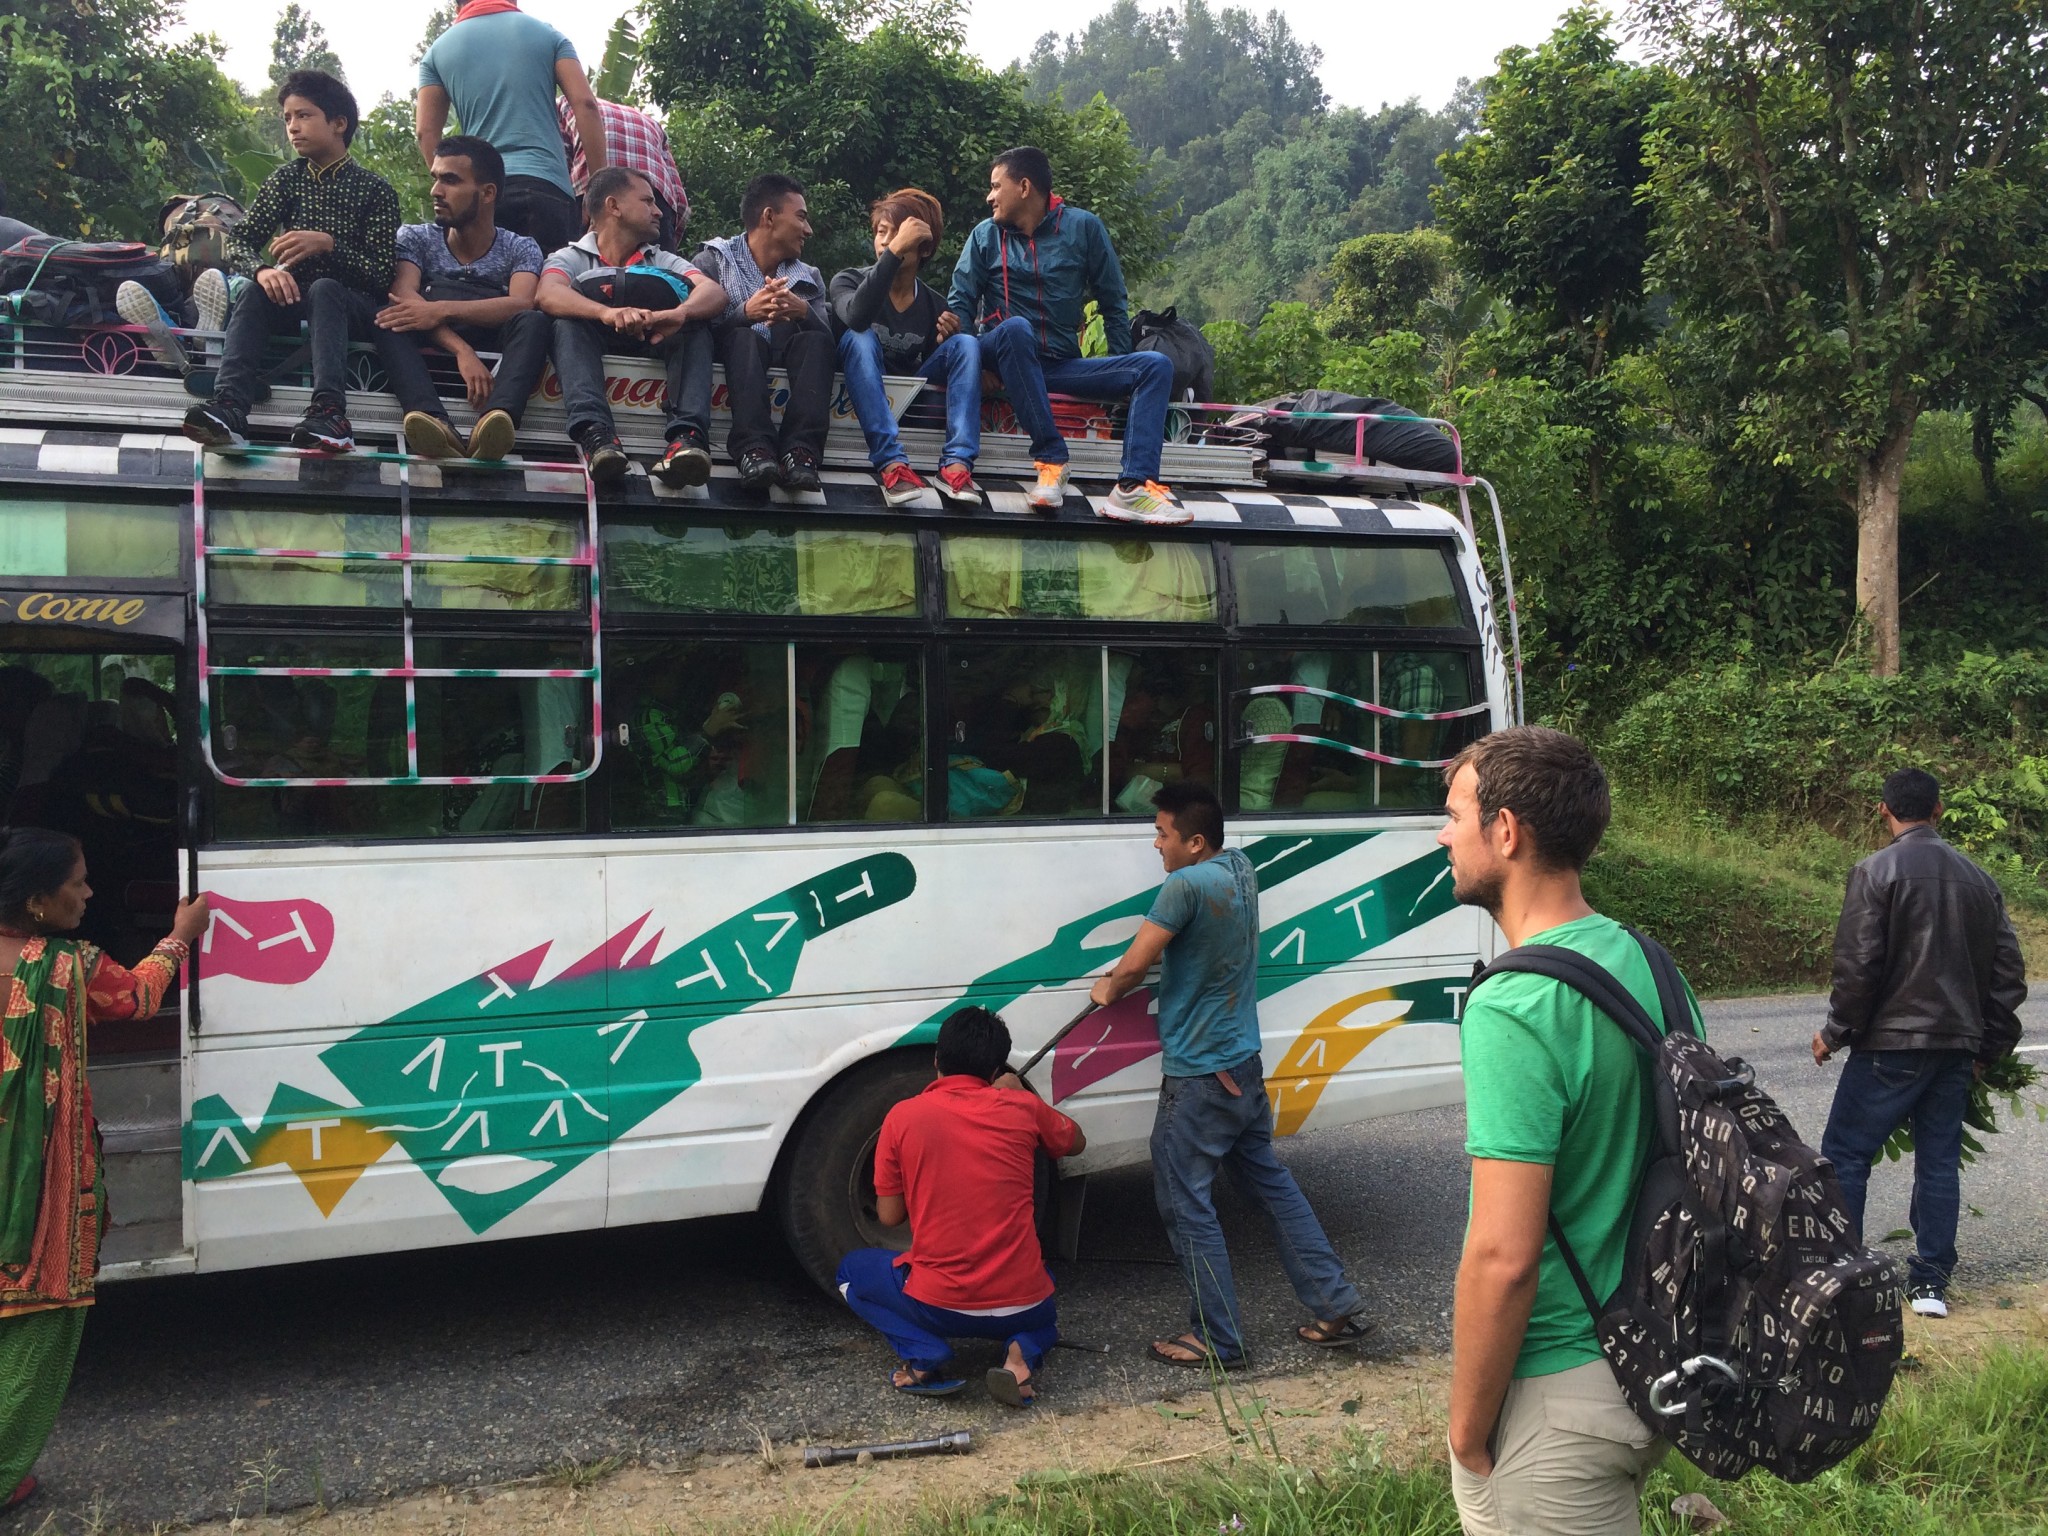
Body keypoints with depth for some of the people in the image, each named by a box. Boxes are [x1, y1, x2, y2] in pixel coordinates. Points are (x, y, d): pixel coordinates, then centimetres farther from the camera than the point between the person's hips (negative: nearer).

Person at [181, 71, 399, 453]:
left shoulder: (374, 189, -1)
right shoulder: (286, 179, 10)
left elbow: (382, 275, -9)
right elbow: (239, 241, 0)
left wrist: (327, 244, -25)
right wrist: (263, 270, -24)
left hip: (354, 307, -3)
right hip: (294, 299, 3)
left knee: (323, 290, -35)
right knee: (255, 294, -28)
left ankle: (331, 413, -55)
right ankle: (229, 408, -50)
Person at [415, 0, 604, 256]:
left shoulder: (438, 51, 16)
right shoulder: (547, 34, 13)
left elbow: (426, 131, 10)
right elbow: (585, 103, 1)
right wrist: (601, 185, 0)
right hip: (545, 185, -1)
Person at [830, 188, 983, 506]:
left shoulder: (935, 306, 4)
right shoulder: (849, 280, -6)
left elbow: (929, 365, 9)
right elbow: (856, 318, -31)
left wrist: (945, 341, -13)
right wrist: (894, 251, -36)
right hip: (862, 392, -3)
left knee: (966, 343, -16)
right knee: (860, 337, -30)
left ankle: (956, 464, -33)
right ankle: (890, 464, -45)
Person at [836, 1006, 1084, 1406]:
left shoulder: (903, 1117, -4)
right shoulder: (1021, 1107, 0)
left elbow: (889, 1216, 7)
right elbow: (1076, 1142, 22)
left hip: (939, 1305, -2)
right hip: (1022, 1306, 2)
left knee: (853, 1271, 26)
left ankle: (924, 1356, 2)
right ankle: (1022, 1354, 4)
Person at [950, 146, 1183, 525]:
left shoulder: (1083, 227, 7)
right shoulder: (986, 235, 9)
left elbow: (1113, 302, 9)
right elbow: (962, 304, 3)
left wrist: (1122, 375, 3)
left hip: (1062, 365, 2)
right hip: (1004, 356, -2)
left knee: (1155, 365, -17)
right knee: (1015, 327, -36)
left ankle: (1135, 487, -38)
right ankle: (1051, 458, -35)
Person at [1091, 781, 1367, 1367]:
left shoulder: (1187, 884, -22)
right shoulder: (1241, 869, 4)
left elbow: (1133, 966, -15)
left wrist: (1107, 990, 4)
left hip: (1197, 1076, -9)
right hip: (1244, 1067, 9)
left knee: (1186, 1203, 3)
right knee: (1269, 1181, 19)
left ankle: (1217, 1340, 9)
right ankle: (1337, 1307, 22)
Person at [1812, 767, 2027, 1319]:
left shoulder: (1876, 871, -10)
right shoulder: (1979, 879, 9)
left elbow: (1858, 964, -15)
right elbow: (2008, 970, 10)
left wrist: (1835, 1034, -3)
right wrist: (1988, 1047, 17)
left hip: (1891, 1045, -6)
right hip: (1957, 1047, 6)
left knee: (1845, 1155, 2)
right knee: (1939, 1162, 12)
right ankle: (1931, 1282, 15)